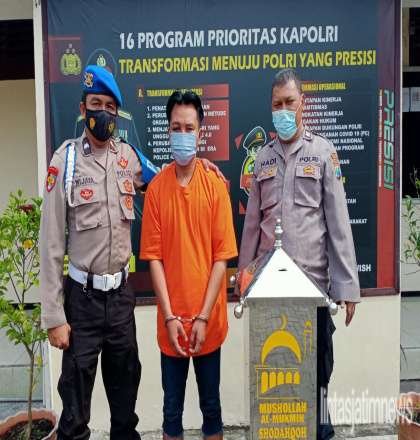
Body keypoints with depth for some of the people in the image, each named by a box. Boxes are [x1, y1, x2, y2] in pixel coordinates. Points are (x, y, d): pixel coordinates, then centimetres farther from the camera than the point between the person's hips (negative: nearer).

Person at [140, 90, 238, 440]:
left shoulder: (216, 186, -5)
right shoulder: (156, 188, -2)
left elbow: (222, 256, -7)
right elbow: (154, 256, -4)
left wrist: (203, 317, -11)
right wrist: (169, 316, -10)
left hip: (208, 320, 0)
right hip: (171, 321, 1)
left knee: (211, 404, 16)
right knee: (172, 407, 15)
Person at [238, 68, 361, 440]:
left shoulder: (323, 152, 1)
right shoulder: (263, 157, 10)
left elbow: (338, 222, -4)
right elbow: (252, 222, 11)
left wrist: (347, 286, -8)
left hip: (312, 278, -2)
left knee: (316, 367, 10)